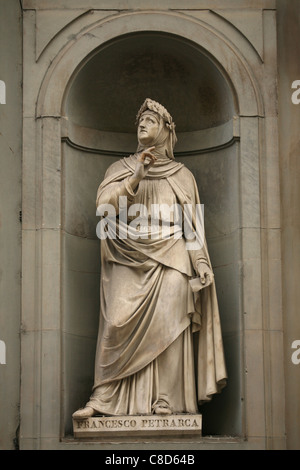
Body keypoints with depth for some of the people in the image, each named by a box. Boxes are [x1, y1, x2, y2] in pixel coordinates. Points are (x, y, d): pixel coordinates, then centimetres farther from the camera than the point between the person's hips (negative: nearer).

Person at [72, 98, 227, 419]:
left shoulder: (181, 175, 16)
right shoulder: (121, 169, 16)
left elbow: (193, 224, 12)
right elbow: (104, 205, 0)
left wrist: (200, 264, 1)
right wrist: (135, 178, -11)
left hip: (169, 259, 0)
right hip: (129, 259, 0)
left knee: (167, 325, -12)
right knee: (118, 324, -13)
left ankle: (166, 400, -10)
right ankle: (103, 398, -10)